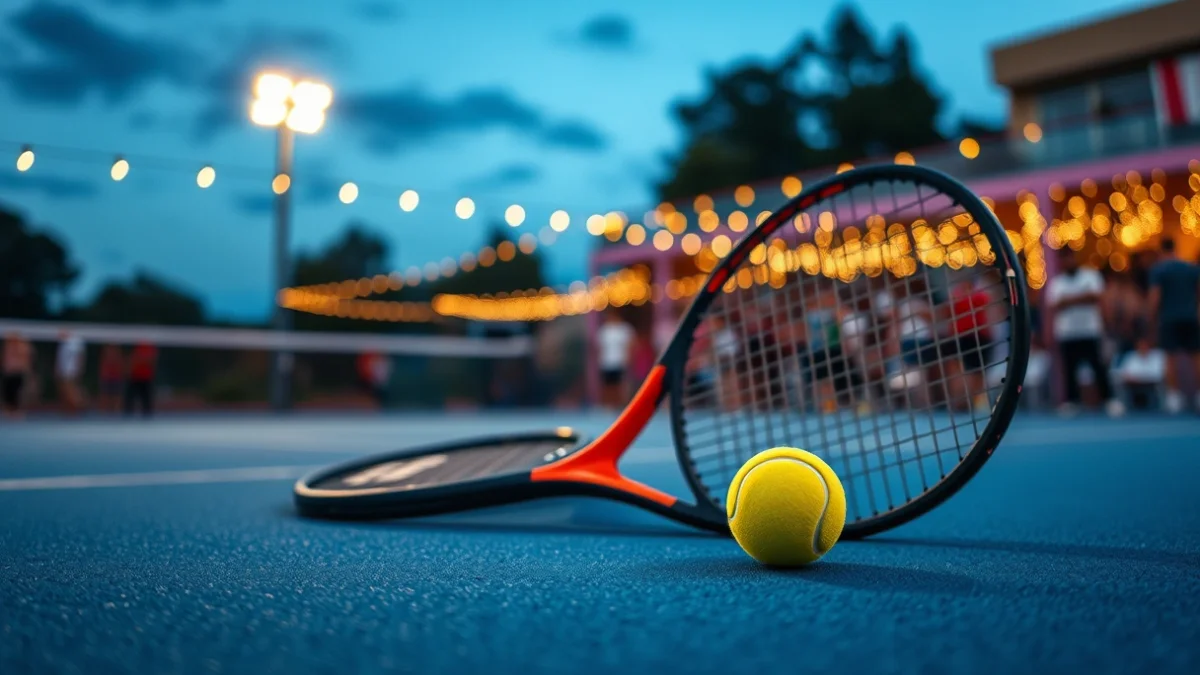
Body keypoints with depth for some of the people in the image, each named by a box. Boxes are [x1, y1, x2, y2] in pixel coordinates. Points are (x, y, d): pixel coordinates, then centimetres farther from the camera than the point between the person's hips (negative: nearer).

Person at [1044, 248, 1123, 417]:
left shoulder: (1091, 275, 6)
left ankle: (1109, 399, 1)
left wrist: (1068, 300, -8)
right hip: (1066, 333, 2)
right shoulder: (1055, 283, 10)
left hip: (1089, 331, -2)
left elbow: (1095, 297, -8)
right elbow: (1056, 305, -4)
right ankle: (1072, 401, 7)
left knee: (1098, 366, -4)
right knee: (1069, 368, 1)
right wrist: (1082, 297, -10)